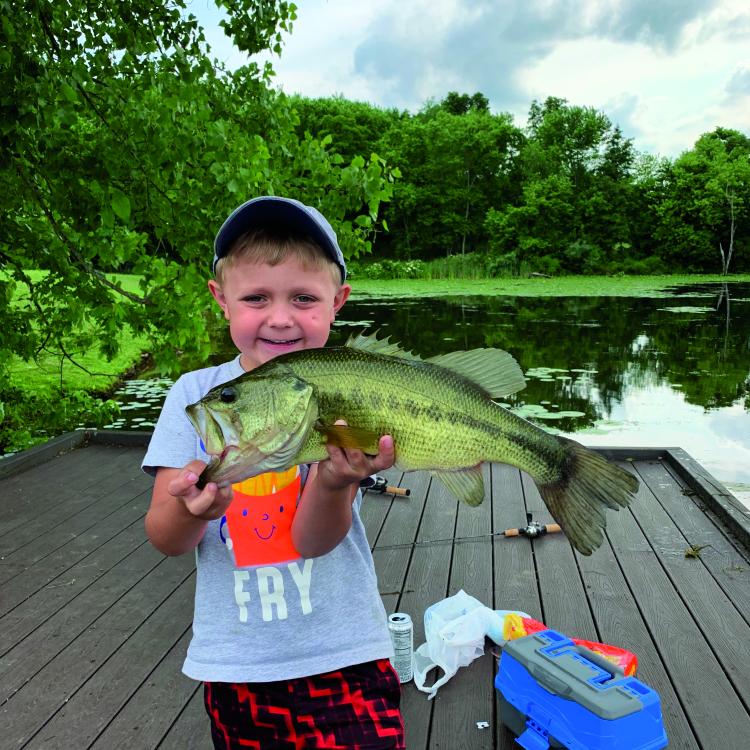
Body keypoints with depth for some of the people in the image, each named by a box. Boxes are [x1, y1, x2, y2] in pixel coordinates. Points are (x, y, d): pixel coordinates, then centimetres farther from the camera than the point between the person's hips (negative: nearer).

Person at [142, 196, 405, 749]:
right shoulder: (195, 394, -7)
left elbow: (313, 541, -18)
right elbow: (166, 541, -9)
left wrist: (335, 483, -39)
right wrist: (188, 510, -32)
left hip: (340, 655, -2)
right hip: (232, 663, 2)